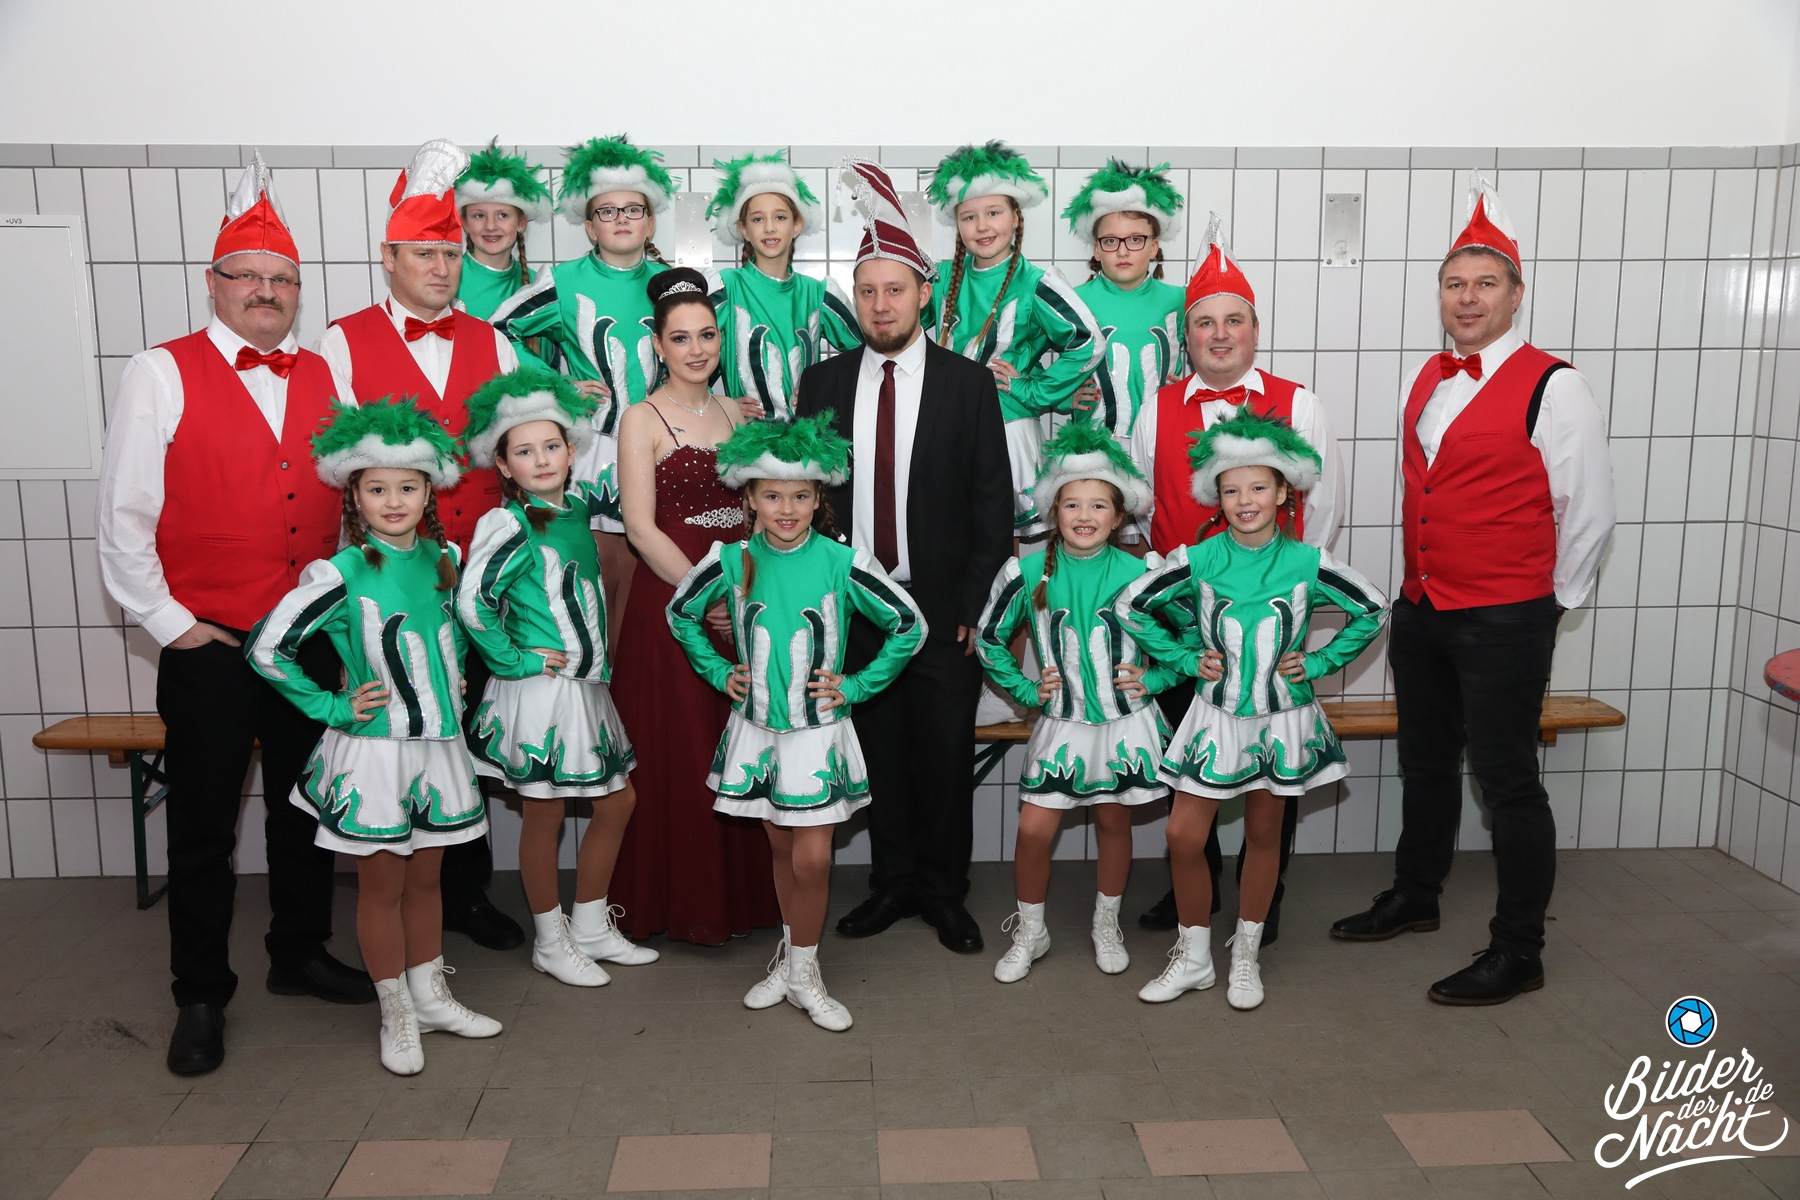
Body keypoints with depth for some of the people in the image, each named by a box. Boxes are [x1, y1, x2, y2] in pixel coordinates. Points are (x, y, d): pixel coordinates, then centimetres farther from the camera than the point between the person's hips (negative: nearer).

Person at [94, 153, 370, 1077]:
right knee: (203, 828, 7)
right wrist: (167, 621, -7)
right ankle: (200, 999, 21)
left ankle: (299, 955, 33)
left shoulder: (322, 376, 9)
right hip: (209, 645, -4)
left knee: (305, 814, 15)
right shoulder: (161, 376, -2)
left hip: (310, 639, 4)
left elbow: (349, 498, 15)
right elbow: (121, 515, -4)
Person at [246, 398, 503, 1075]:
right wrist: (330, 707, -10)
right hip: (374, 748, -5)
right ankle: (397, 1016, 21)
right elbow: (266, 646, -14)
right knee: (383, 885, 7)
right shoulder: (341, 575, -14)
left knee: (425, 878, 17)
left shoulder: (443, 558, 3)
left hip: (438, 743, 5)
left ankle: (430, 994, 32)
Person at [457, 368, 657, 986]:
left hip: (586, 685, 7)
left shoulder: (579, 502, 7)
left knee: (618, 801, 13)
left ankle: (590, 928, 29)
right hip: (538, 687, -7)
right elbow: (472, 601, -17)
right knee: (544, 814, 6)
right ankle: (551, 941, 23)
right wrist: (515, 659, -11)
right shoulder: (506, 524, -13)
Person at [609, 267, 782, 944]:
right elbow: (641, 527, -11)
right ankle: (686, 906, 17)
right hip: (672, 599, -5)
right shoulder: (642, 420, -4)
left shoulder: (737, 412, 12)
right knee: (679, 753, 2)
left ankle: (743, 892, 24)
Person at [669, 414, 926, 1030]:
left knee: (812, 859, -3)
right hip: (757, 729, 2)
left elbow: (910, 626, -4)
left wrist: (857, 685, -5)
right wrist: (717, 671, 7)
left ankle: (803, 973, 18)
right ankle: (791, 957, 33)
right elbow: (680, 612, 14)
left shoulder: (843, 563, -11)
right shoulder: (731, 562, -4)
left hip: (819, 731, -2)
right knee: (781, 848, 13)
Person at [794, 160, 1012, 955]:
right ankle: (893, 882, 27)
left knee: (946, 754, 6)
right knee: (879, 752, 11)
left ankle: (945, 891, 23)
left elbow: (993, 503, -2)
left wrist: (978, 605, -7)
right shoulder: (823, 382, 6)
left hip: (944, 605, -2)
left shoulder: (969, 384, 0)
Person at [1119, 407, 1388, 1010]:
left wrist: (1318, 662, -2)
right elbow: (1129, 605, 0)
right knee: (1184, 835, -3)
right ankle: (1193, 955, 17)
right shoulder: (1198, 561, -7)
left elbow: (1373, 611, 5)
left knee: (1263, 835, 11)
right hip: (1216, 717, 0)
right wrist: (1184, 658, -3)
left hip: (1281, 720, 0)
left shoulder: (1307, 563, -7)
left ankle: (1246, 954, 28)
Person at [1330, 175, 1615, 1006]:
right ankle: (1414, 898, 38)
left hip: (1503, 623, -7)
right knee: (1426, 763, 20)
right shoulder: (1428, 381, 10)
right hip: (1421, 611, 7)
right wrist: (1423, 582, 16)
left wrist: (1547, 601, -1)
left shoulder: (1550, 386, -12)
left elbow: (1588, 509, -9)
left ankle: (1518, 953, 14)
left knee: (1506, 781, 0)